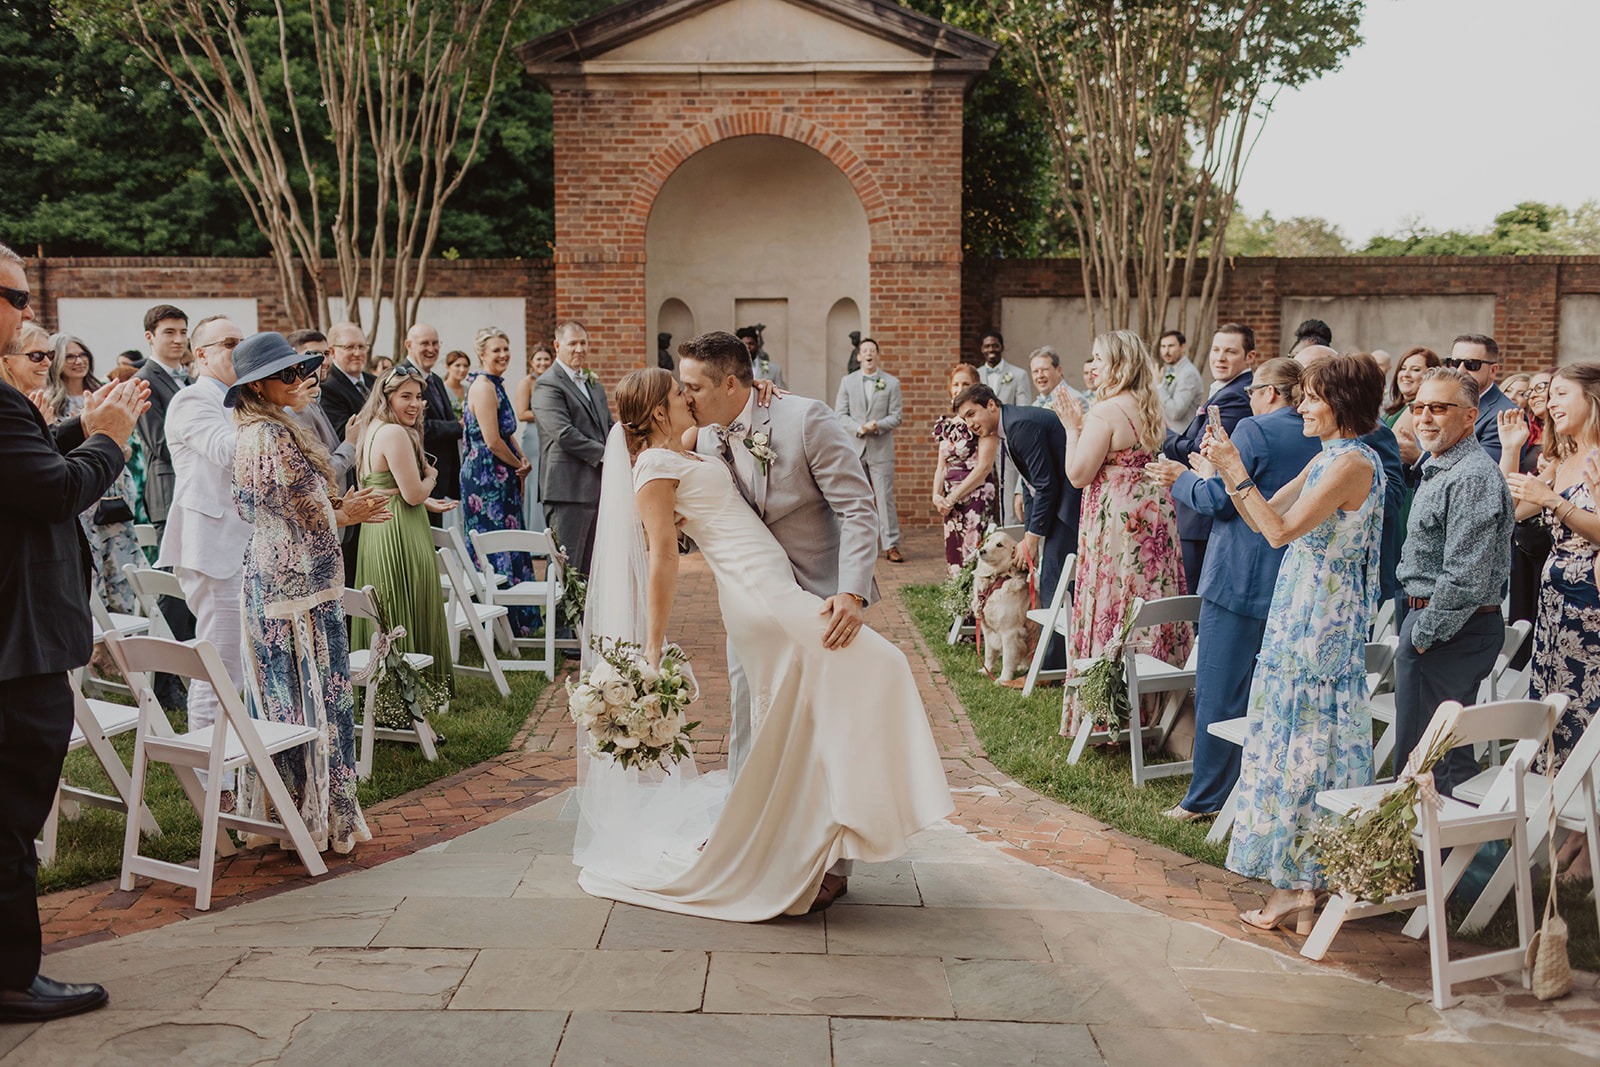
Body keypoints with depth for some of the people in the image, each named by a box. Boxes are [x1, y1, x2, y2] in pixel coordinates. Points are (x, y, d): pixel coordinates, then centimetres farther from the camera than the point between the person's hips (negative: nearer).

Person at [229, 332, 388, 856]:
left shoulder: (251, 435, 13)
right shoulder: (275, 436, -18)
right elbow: (302, 518, -17)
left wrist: (336, 505, 10)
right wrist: (345, 513, 1)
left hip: (267, 581, 10)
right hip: (301, 582, -10)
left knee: (278, 695, 14)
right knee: (316, 695, -2)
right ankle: (321, 816, 7)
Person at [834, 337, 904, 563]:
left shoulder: (891, 382, 5)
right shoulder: (848, 381, 9)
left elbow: (897, 415, 1)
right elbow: (840, 414, 4)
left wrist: (877, 425, -17)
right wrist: (858, 428, -13)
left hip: (881, 449, -2)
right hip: (854, 447, 2)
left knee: (885, 497, -5)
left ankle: (892, 546, -4)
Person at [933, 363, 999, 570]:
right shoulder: (947, 424, 15)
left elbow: (984, 467, -12)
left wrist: (954, 496, -11)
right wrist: (937, 495, -2)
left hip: (977, 497, -7)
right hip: (950, 503, 7)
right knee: (954, 560, 6)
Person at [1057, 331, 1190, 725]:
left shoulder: (1105, 412, -17)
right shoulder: (1152, 408, 9)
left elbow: (1078, 474, -17)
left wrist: (1073, 427, -7)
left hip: (1117, 520, -8)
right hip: (1157, 515, 8)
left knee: (1112, 607, -1)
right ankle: (1153, 703, 22)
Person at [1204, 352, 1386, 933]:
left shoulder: (1353, 462, -17)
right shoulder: (1328, 459, 13)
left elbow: (1281, 530, -22)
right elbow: (1265, 517, 13)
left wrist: (1236, 470, -19)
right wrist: (1228, 469, 1)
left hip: (1320, 618, -10)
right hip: (1303, 613, 10)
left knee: (1303, 740, -3)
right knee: (1300, 740, 13)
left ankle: (1298, 886, 7)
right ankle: (1297, 881, 22)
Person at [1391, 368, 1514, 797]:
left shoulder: (1472, 477, -18)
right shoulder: (1439, 469, 15)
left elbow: (1465, 577, -24)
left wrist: (1424, 633, -16)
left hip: (1451, 629, -10)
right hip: (1426, 620, 10)